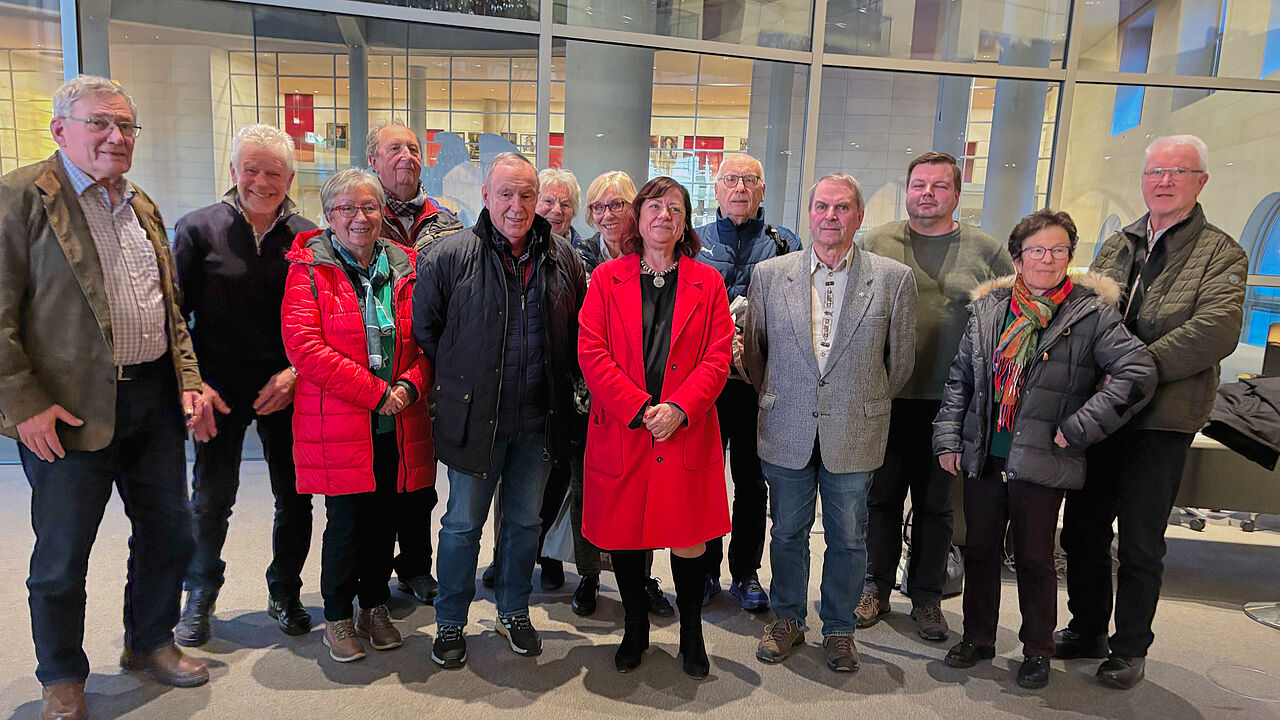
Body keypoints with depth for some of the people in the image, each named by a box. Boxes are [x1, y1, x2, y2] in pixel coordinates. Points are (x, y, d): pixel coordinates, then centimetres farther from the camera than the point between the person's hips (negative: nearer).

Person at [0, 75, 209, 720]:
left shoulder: (143, 208, 14)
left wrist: (188, 379, 7)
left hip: (154, 400, 6)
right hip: (70, 409, -6)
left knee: (169, 530, 16)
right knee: (62, 557, 8)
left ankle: (150, 642, 37)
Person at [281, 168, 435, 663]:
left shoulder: (405, 267, 9)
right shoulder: (309, 269, -2)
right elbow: (303, 345, -13)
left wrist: (410, 385, -10)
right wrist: (375, 392, -16)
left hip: (398, 424, 4)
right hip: (339, 424, -3)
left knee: (385, 518, 12)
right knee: (347, 523, 2)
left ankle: (375, 605, 31)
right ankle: (337, 614, 24)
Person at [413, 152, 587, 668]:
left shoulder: (562, 258, 3)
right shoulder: (450, 255, -7)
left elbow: (578, 333, 13)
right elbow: (424, 329, 0)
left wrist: (563, 384, 8)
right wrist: (460, 381, 2)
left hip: (541, 418, 3)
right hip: (474, 416, -3)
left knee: (525, 519, 16)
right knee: (463, 523, 10)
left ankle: (514, 613, 35)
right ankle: (450, 623, 28)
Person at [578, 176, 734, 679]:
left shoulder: (707, 283, 7)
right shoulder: (606, 278, 6)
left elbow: (718, 357, 0)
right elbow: (591, 352, -3)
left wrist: (679, 408, -14)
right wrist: (639, 408, -13)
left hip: (687, 433, 0)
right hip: (620, 431, 1)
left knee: (689, 540, 4)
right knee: (623, 536, 10)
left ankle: (691, 636, 26)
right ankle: (635, 630, 32)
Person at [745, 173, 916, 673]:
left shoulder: (894, 279, -3)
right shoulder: (769, 274, 0)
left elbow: (901, 360, 5)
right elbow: (754, 351, 8)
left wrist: (867, 405, 10)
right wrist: (777, 402, 11)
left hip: (855, 434, -1)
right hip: (786, 433, 1)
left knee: (847, 538, 11)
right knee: (787, 532, 14)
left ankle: (839, 628, 32)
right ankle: (788, 620, 35)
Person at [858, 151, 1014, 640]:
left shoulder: (986, 251, 4)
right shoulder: (875, 244, 4)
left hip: (949, 402, 0)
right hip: (886, 398, 0)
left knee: (936, 504, 10)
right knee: (882, 496, 10)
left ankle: (926, 597, 25)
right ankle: (877, 587, 27)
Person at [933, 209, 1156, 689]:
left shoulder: (1092, 315, -4)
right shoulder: (988, 310, 7)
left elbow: (1138, 374, -11)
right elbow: (959, 379, 10)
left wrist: (1078, 428, -13)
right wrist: (949, 439, 4)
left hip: (1041, 464, -3)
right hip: (983, 457, 4)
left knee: (1034, 560, 7)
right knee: (979, 551, 13)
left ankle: (1037, 653, 27)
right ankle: (977, 639, 31)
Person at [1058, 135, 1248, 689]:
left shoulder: (1219, 253, -1)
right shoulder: (1115, 248, 14)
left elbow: (1217, 328, -15)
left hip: (1160, 419, -4)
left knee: (1141, 544, 4)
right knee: (1082, 531, 12)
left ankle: (1130, 649, 21)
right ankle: (1087, 631, 30)